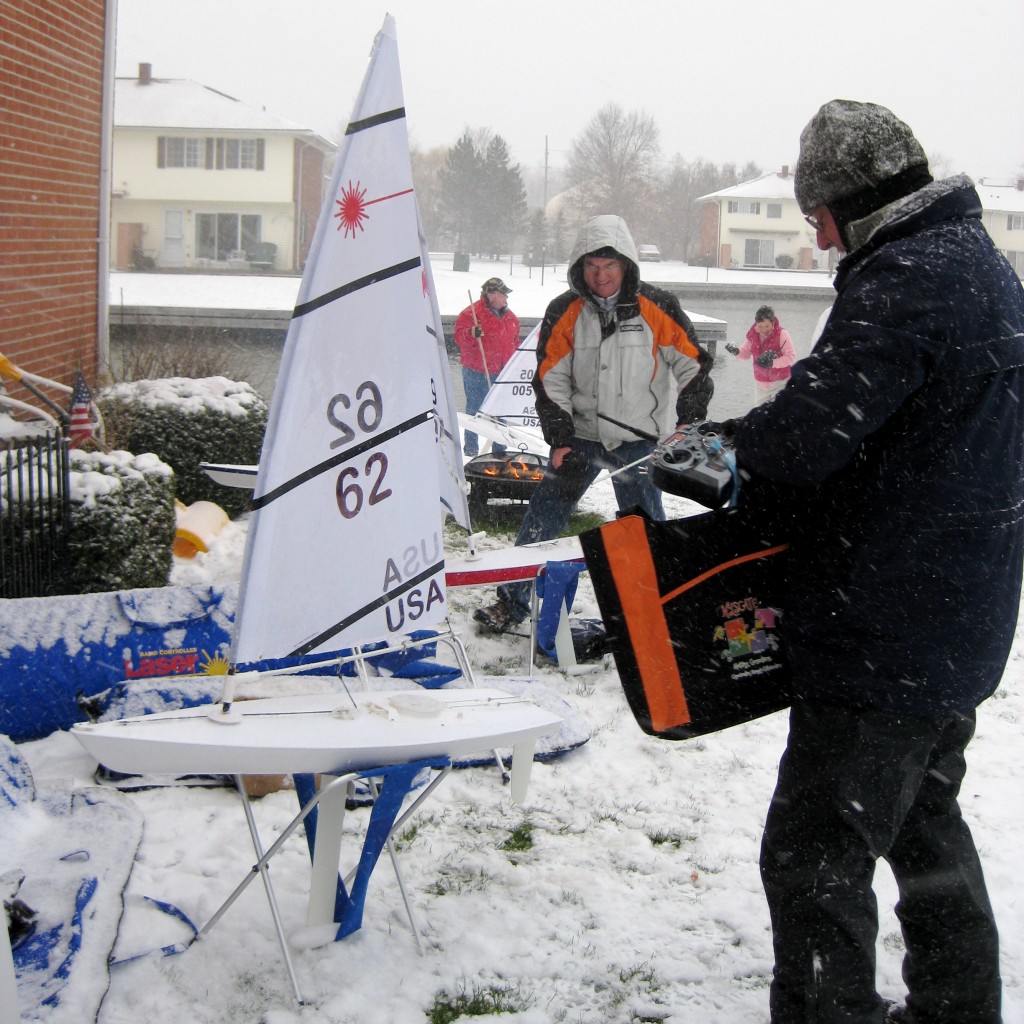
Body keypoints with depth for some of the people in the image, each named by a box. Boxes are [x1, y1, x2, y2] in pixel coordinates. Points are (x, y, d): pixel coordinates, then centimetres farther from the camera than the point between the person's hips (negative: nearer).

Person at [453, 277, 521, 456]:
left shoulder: (510, 317, 13)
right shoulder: (470, 314, -10)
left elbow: (515, 342, 23)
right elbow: (459, 336, -16)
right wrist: (472, 333, -35)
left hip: (502, 373, 6)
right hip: (477, 374, -6)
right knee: (475, 410, 0)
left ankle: (499, 448, 22)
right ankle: (471, 447, 10)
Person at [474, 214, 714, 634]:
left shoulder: (657, 308, -6)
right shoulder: (564, 312, -2)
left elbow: (693, 366, 0)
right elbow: (550, 379, 1)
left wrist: (689, 428, -3)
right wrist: (559, 439, -6)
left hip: (638, 440, -2)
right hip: (581, 437, 2)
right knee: (542, 519, 3)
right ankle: (513, 602, 13)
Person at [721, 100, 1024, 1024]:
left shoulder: (906, 280, -20)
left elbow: (809, 434, -27)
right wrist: (742, 455, 8)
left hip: (885, 632, -11)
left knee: (816, 859, -4)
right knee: (926, 828, 24)